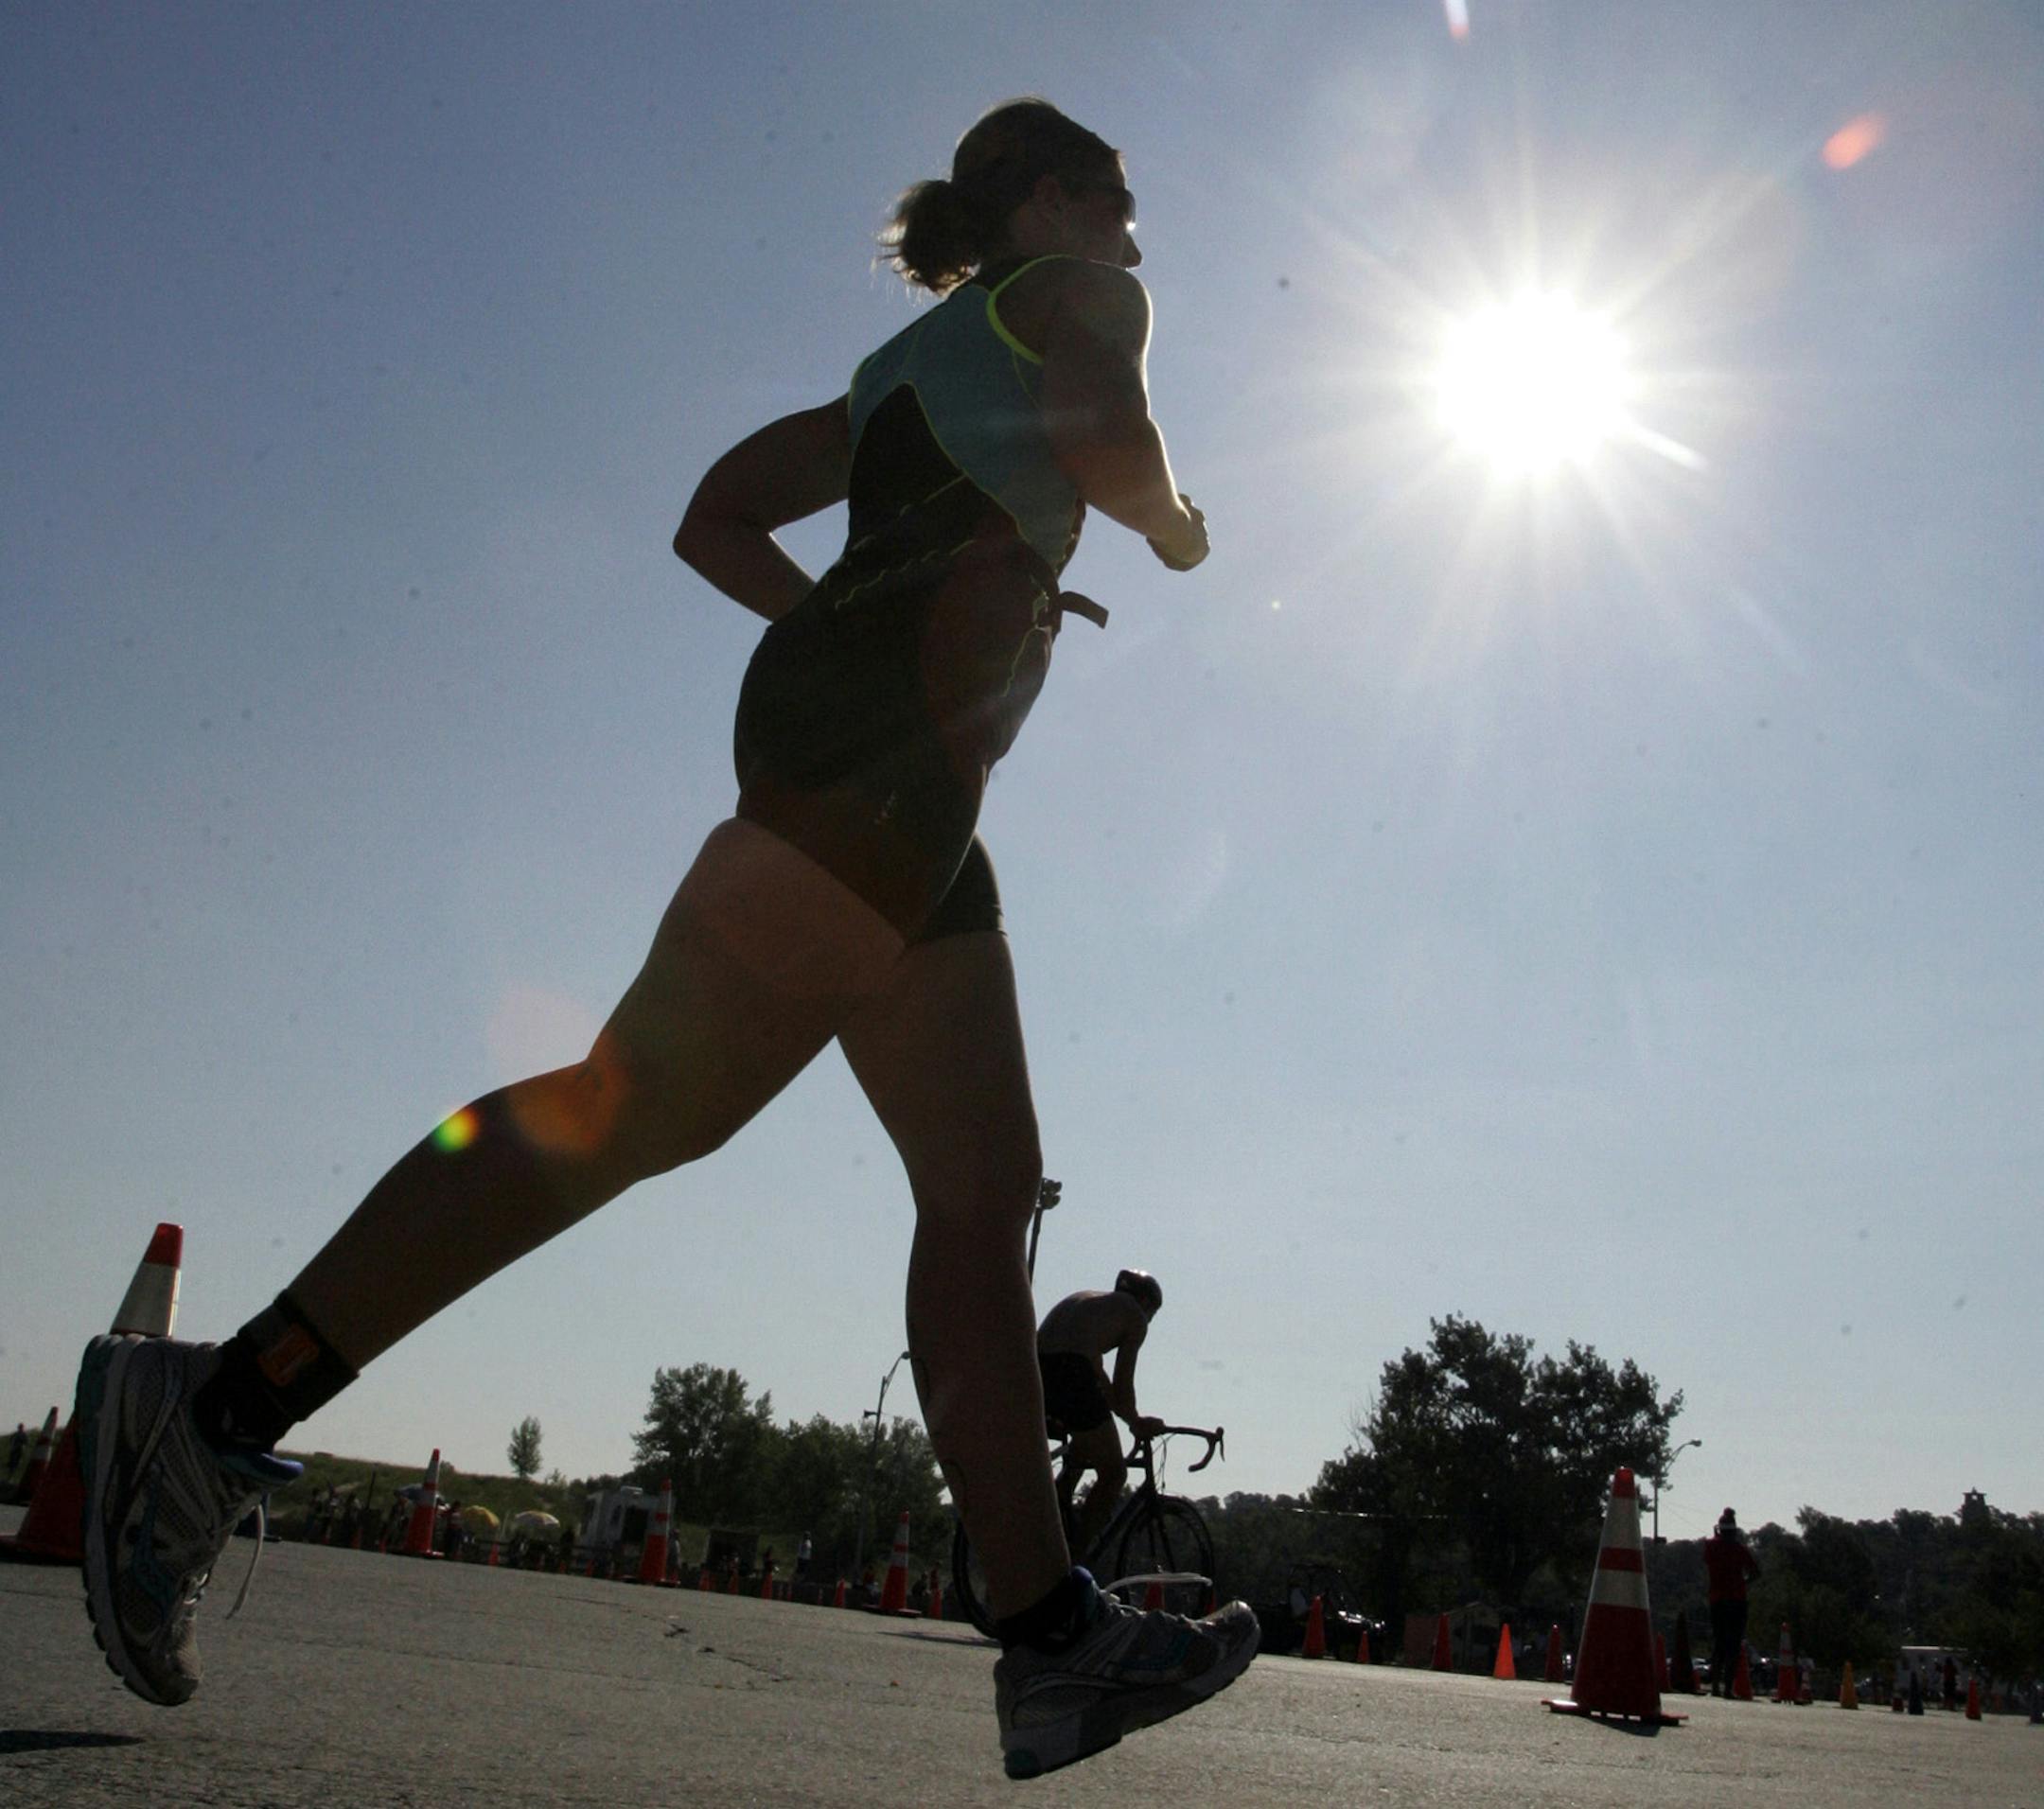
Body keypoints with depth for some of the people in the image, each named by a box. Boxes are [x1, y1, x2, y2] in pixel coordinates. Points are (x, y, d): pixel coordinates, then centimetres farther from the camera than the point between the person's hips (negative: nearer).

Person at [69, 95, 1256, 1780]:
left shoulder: (904, 370, 36)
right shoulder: (1080, 296, 16)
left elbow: (716, 523, 29)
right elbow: (1116, 450, -7)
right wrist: (1176, 524, 14)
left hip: (866, 740, 9)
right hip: (901, 721, -9)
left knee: (986, 1185, 1)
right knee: (656, 1090, -21)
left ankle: (1054, 1640, -1)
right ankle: (224, 1398, -20)